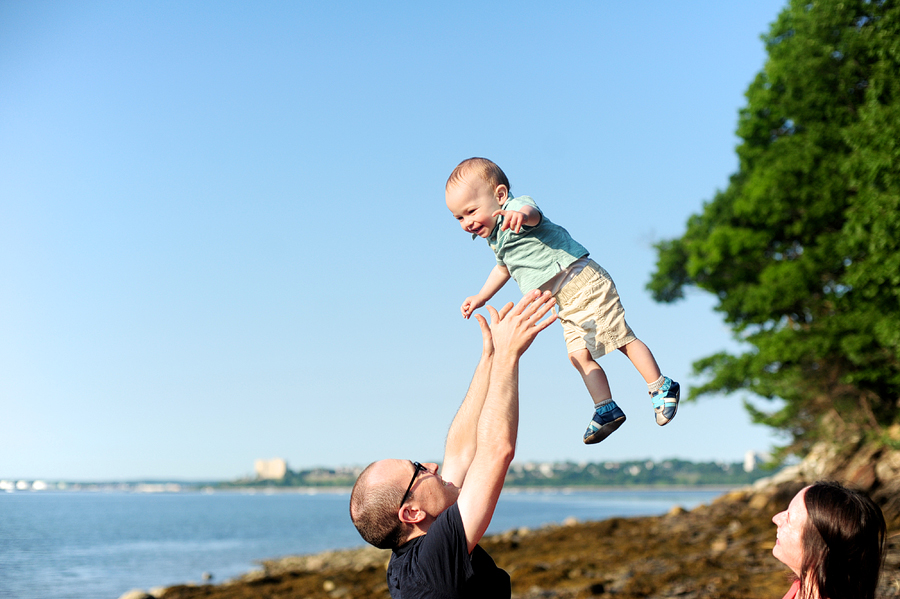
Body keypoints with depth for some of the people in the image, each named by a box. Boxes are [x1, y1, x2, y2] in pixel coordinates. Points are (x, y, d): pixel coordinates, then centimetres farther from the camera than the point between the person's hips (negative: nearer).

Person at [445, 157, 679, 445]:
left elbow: (533, 214, -41)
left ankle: (662, 388, 5)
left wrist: (521, 214, -65)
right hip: (566, 303, 10)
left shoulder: (517, 207, -14)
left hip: (582, 283, -10)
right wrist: (480, 298, 40)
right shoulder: (496, 237, 17)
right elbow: (504, 268, 38)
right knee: (579, 354, 2)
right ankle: (606, 408, 6)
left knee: (621, 338, -5)